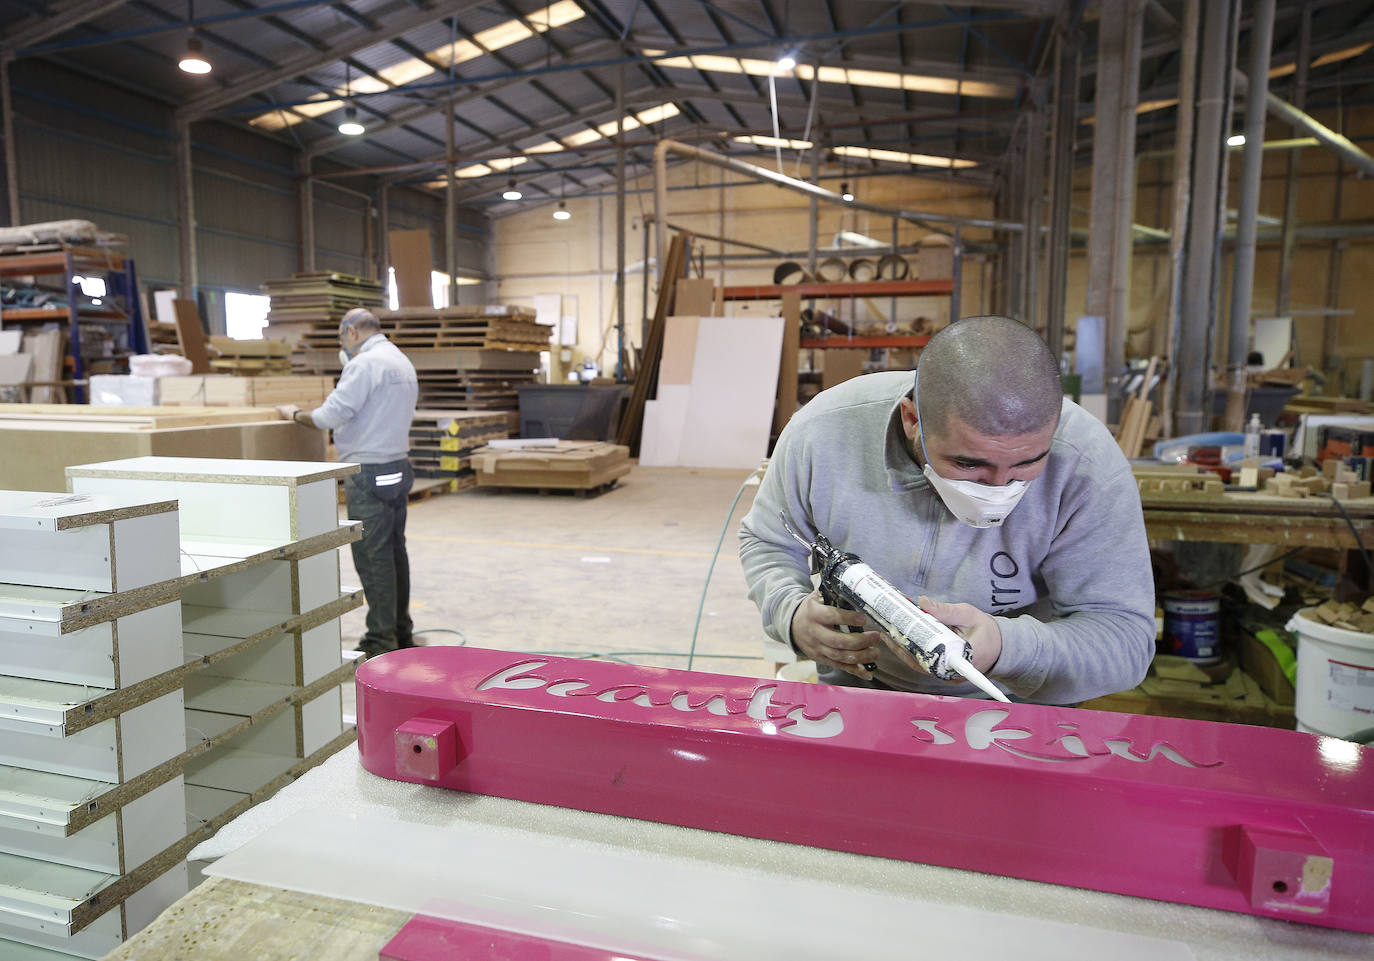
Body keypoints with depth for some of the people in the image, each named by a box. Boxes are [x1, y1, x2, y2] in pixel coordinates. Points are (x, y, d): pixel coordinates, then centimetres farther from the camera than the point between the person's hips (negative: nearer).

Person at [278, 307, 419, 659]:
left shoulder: (365, 363, -14)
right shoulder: (403, 361, 16)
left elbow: (330, 416, -17)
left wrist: (295, 414, 2)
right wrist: (342, 404, 28)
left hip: (370, 474, -10)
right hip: (398, 467, 10)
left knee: (373, 557, -5)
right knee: (395, 550, 14)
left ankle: (381, 641, -1)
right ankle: (401, 632, 22)